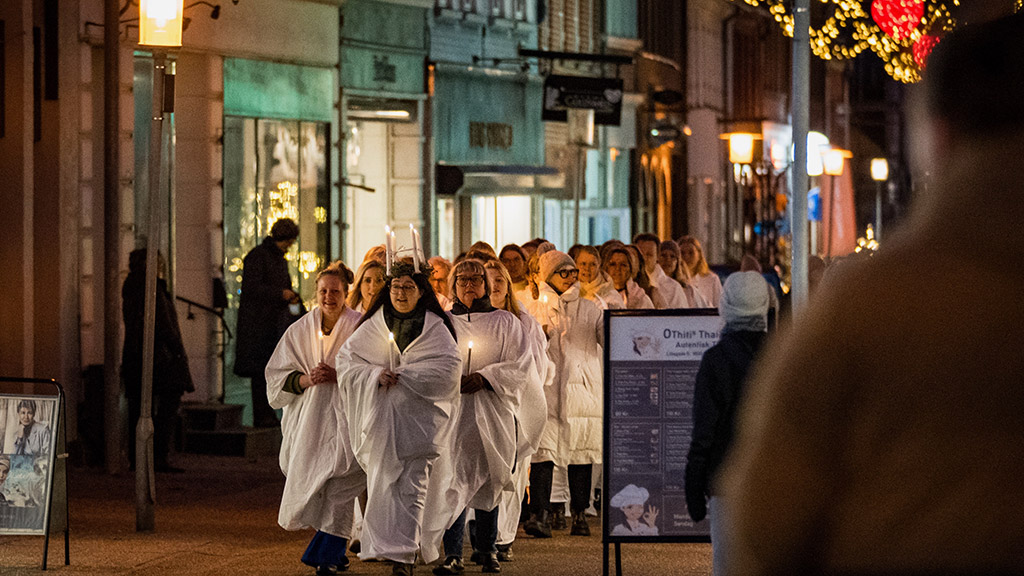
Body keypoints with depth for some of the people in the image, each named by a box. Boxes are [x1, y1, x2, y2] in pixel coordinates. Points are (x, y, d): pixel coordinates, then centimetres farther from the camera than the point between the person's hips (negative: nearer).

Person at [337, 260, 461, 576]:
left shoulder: (435, 328, 2)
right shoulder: (374, 325, 9)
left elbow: (449, 367, -10)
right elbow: (347, 359, 4)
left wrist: (404, 376, -14)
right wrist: (375, 375, -13)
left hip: (420, 417, -3)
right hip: (380, 416, 3)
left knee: (412, 485, -10)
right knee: (383, 483, 6)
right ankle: (385, 545, 23)